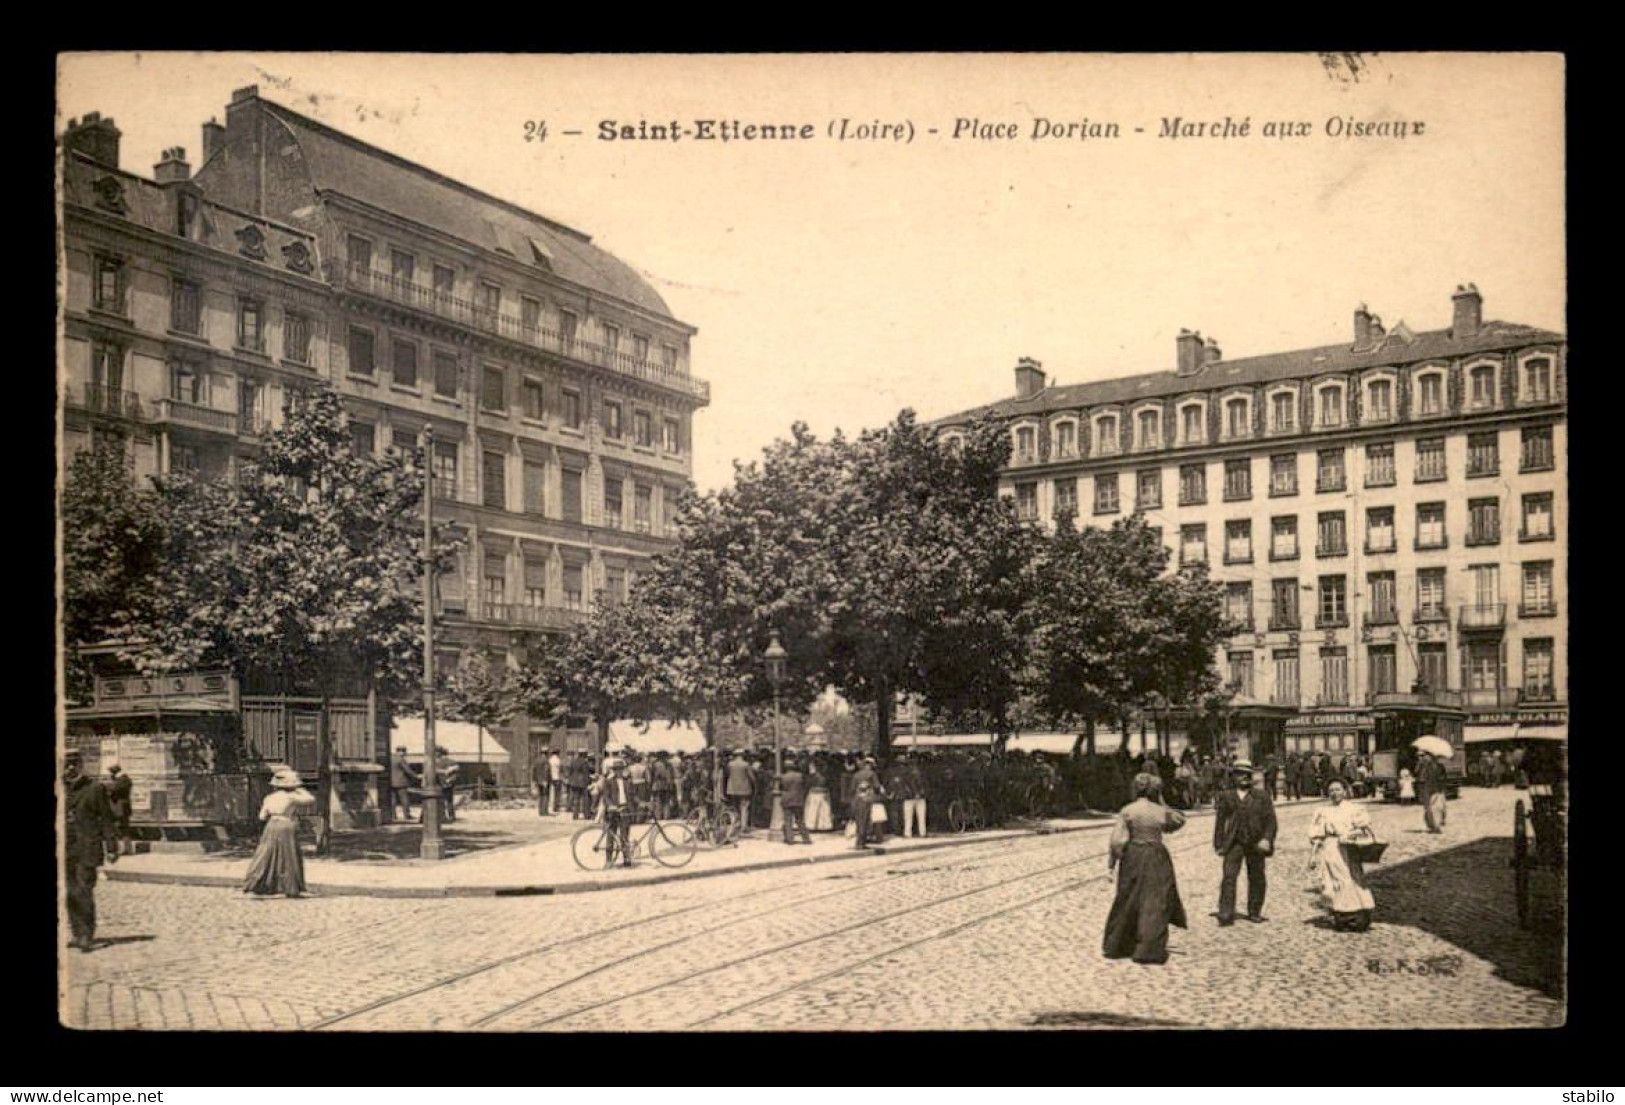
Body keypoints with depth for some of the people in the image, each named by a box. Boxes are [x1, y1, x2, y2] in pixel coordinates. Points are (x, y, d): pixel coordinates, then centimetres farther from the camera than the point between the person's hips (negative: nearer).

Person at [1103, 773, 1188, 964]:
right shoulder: (1161, 811, -7)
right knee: (1154, 905, 6)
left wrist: (1112, 860, -2)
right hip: (1156, 861, -1)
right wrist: (1162, 804, 7)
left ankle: (1116, 946, 22)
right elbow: (1180, 820, 13)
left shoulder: (1126, 811, -8)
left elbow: (1118, 839, -11)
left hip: (1132, 858, 1)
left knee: (1127, 903, 14)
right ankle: (1149, 950, 5)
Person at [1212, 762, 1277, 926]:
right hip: (1234, 843, -1)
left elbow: (1270, 819, 1)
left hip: (1256, 843, 1)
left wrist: (1266, 839, -12)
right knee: (1229, 876, -11)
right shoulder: (1226, 796, 6)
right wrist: (1219, 843, 5)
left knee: (1256, 878, 8)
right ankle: (1226, 914, -12)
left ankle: (1254, 912, 22)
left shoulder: (1261, 796, 5)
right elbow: (1220, 820, 9)